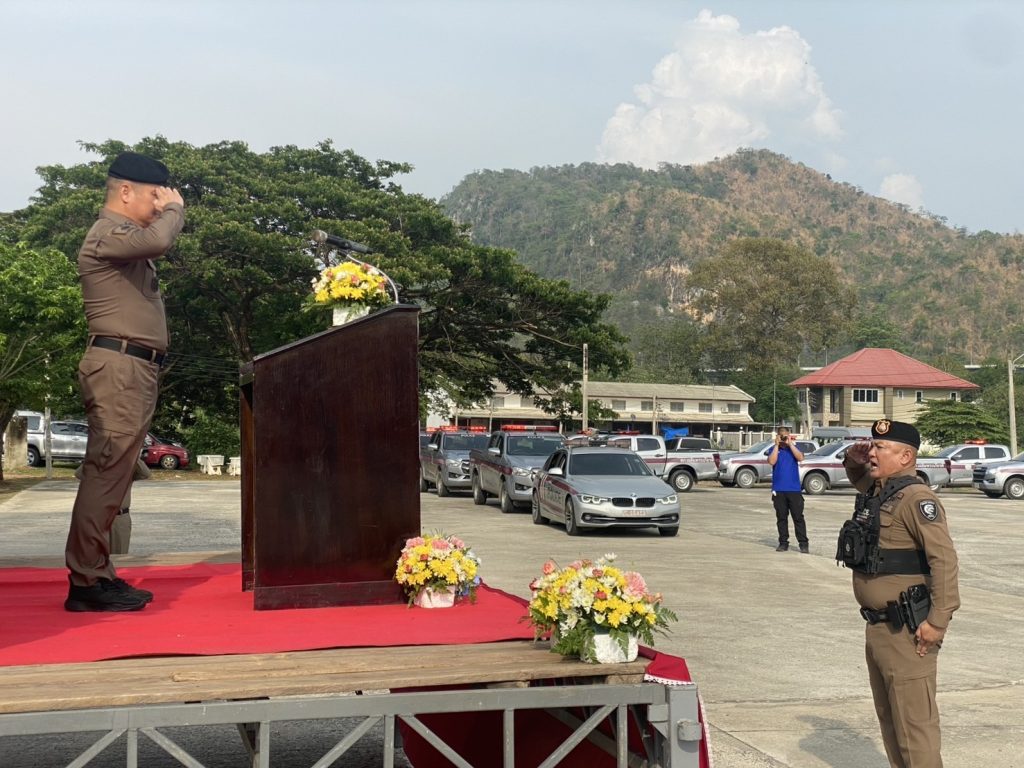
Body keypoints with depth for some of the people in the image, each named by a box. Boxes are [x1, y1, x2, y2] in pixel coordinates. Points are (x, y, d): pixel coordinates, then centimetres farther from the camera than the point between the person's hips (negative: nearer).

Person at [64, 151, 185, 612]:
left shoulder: (124, 238, 25)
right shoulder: (106, 234, -8)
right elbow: (157, 241, -25)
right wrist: (174, 209, -11)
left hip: (132, 369, 11)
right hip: (120, 367, -11)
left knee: (110, 475, 10)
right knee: (106, 474, -11)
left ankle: (95, 574, 15)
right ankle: (86, 582, -9)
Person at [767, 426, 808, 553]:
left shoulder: (794, 447, 8)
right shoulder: (774, 449, 7)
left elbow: (800, 458, -10)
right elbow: (772, 461, -10)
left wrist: (790, 444, -11)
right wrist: (777, 445, -9)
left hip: (794, 489, -1)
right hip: (778, 490, 1)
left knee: (798, 517, -2)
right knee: (781, 518, 6)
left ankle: (803, 543, 0)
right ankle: (783, 543, 12)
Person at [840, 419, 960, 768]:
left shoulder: (915, 498, -17)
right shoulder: (874, 492, 12)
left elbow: (944, 559, -24)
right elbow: (858, 477, 35)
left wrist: (938, 621, -25)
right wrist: (853, 460, 11)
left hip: (907, 633, -10)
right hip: (877, 630, 10)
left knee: (914, 723, -5)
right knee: (889, 718, 18)